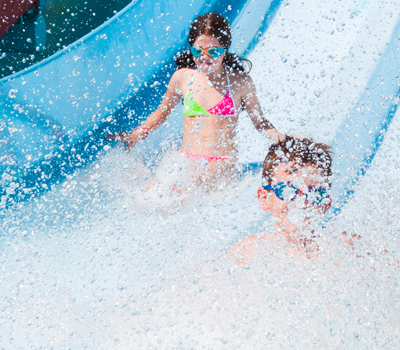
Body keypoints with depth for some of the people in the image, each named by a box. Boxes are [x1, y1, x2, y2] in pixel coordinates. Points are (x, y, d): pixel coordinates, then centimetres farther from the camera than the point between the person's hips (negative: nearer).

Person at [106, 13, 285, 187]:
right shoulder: (182, 77, 4)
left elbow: (259, 121, 10)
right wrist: (135, 135, 6)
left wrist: (275, 136, -9)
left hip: (222, 161, -3)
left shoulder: (240, 81, -1)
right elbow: (162, 112, 19)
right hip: (186, 159, 3)